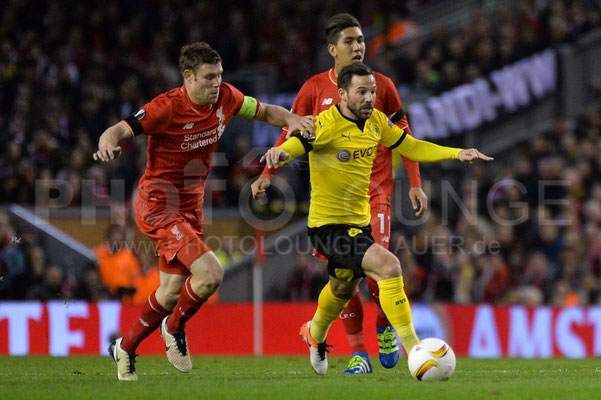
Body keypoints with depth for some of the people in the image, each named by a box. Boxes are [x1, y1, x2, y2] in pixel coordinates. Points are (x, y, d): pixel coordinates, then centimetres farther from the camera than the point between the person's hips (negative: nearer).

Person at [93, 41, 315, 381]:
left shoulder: (226, 97, -2)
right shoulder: (167, 107, -21)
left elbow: (263, 111, 14)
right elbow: (120, 130, -24)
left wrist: (292, 119, -6)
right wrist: (109, 143, -48)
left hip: (190, 207, 7)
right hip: (158, 205, -7)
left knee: (172, 292, 14)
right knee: (210, 274, -22)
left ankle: (126, 349, 34)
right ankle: (174, 328, 5)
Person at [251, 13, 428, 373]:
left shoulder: (382, 85, 3)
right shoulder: (315, 88, 3)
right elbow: (291, 134, 10)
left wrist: (415, 184, 3)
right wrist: (267, 174, 0)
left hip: (375, 189, -1)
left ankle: (386, 327, 14)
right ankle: (358, 353, 2)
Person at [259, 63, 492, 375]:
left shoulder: (376, 121, 2)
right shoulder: (327, 124, -20)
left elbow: (410, 147, 13)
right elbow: (294, 145, -31)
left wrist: (456, 154, 4)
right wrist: (280, 153, -56)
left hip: (359, 222, 8)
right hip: (328, 224, -8)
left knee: (344, 288, 29)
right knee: (388, 265, -26)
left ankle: (315, 334, 59)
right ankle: (412, 348, -21)